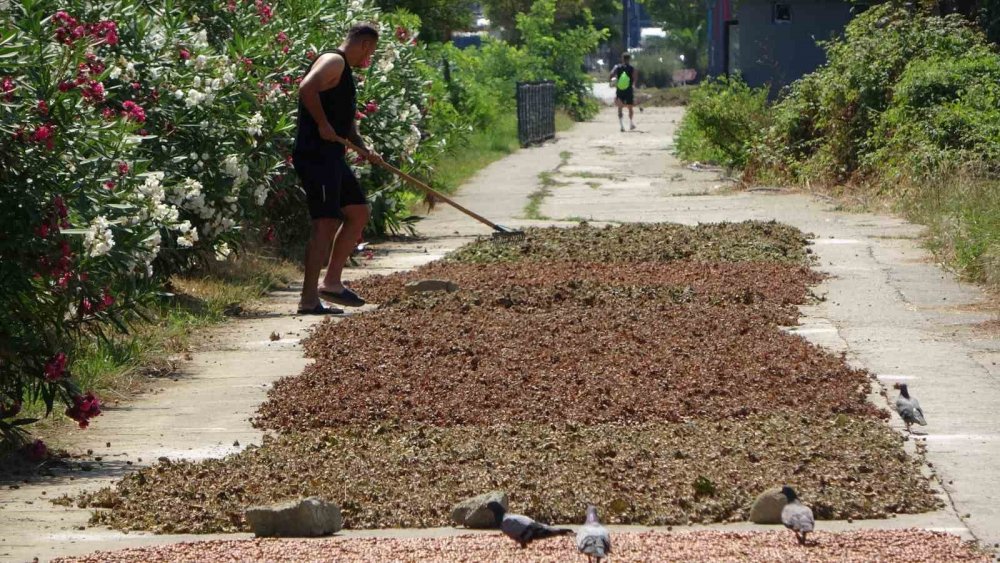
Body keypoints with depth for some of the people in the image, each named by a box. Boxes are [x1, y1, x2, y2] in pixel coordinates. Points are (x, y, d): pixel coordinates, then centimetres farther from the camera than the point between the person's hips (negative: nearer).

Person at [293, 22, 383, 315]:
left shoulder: (344, 71, 23)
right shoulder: (333, 62, -9)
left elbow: (346, 120, 31)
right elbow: (307, 88, -29)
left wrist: (363, 149, 16)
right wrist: (323, 125, -22)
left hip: (332, 157, 11)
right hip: (315, 155, -11)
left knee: (358, 212, 16)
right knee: (326, 224, -12)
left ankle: (331, 282, 18)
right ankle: (309, 299, -12)